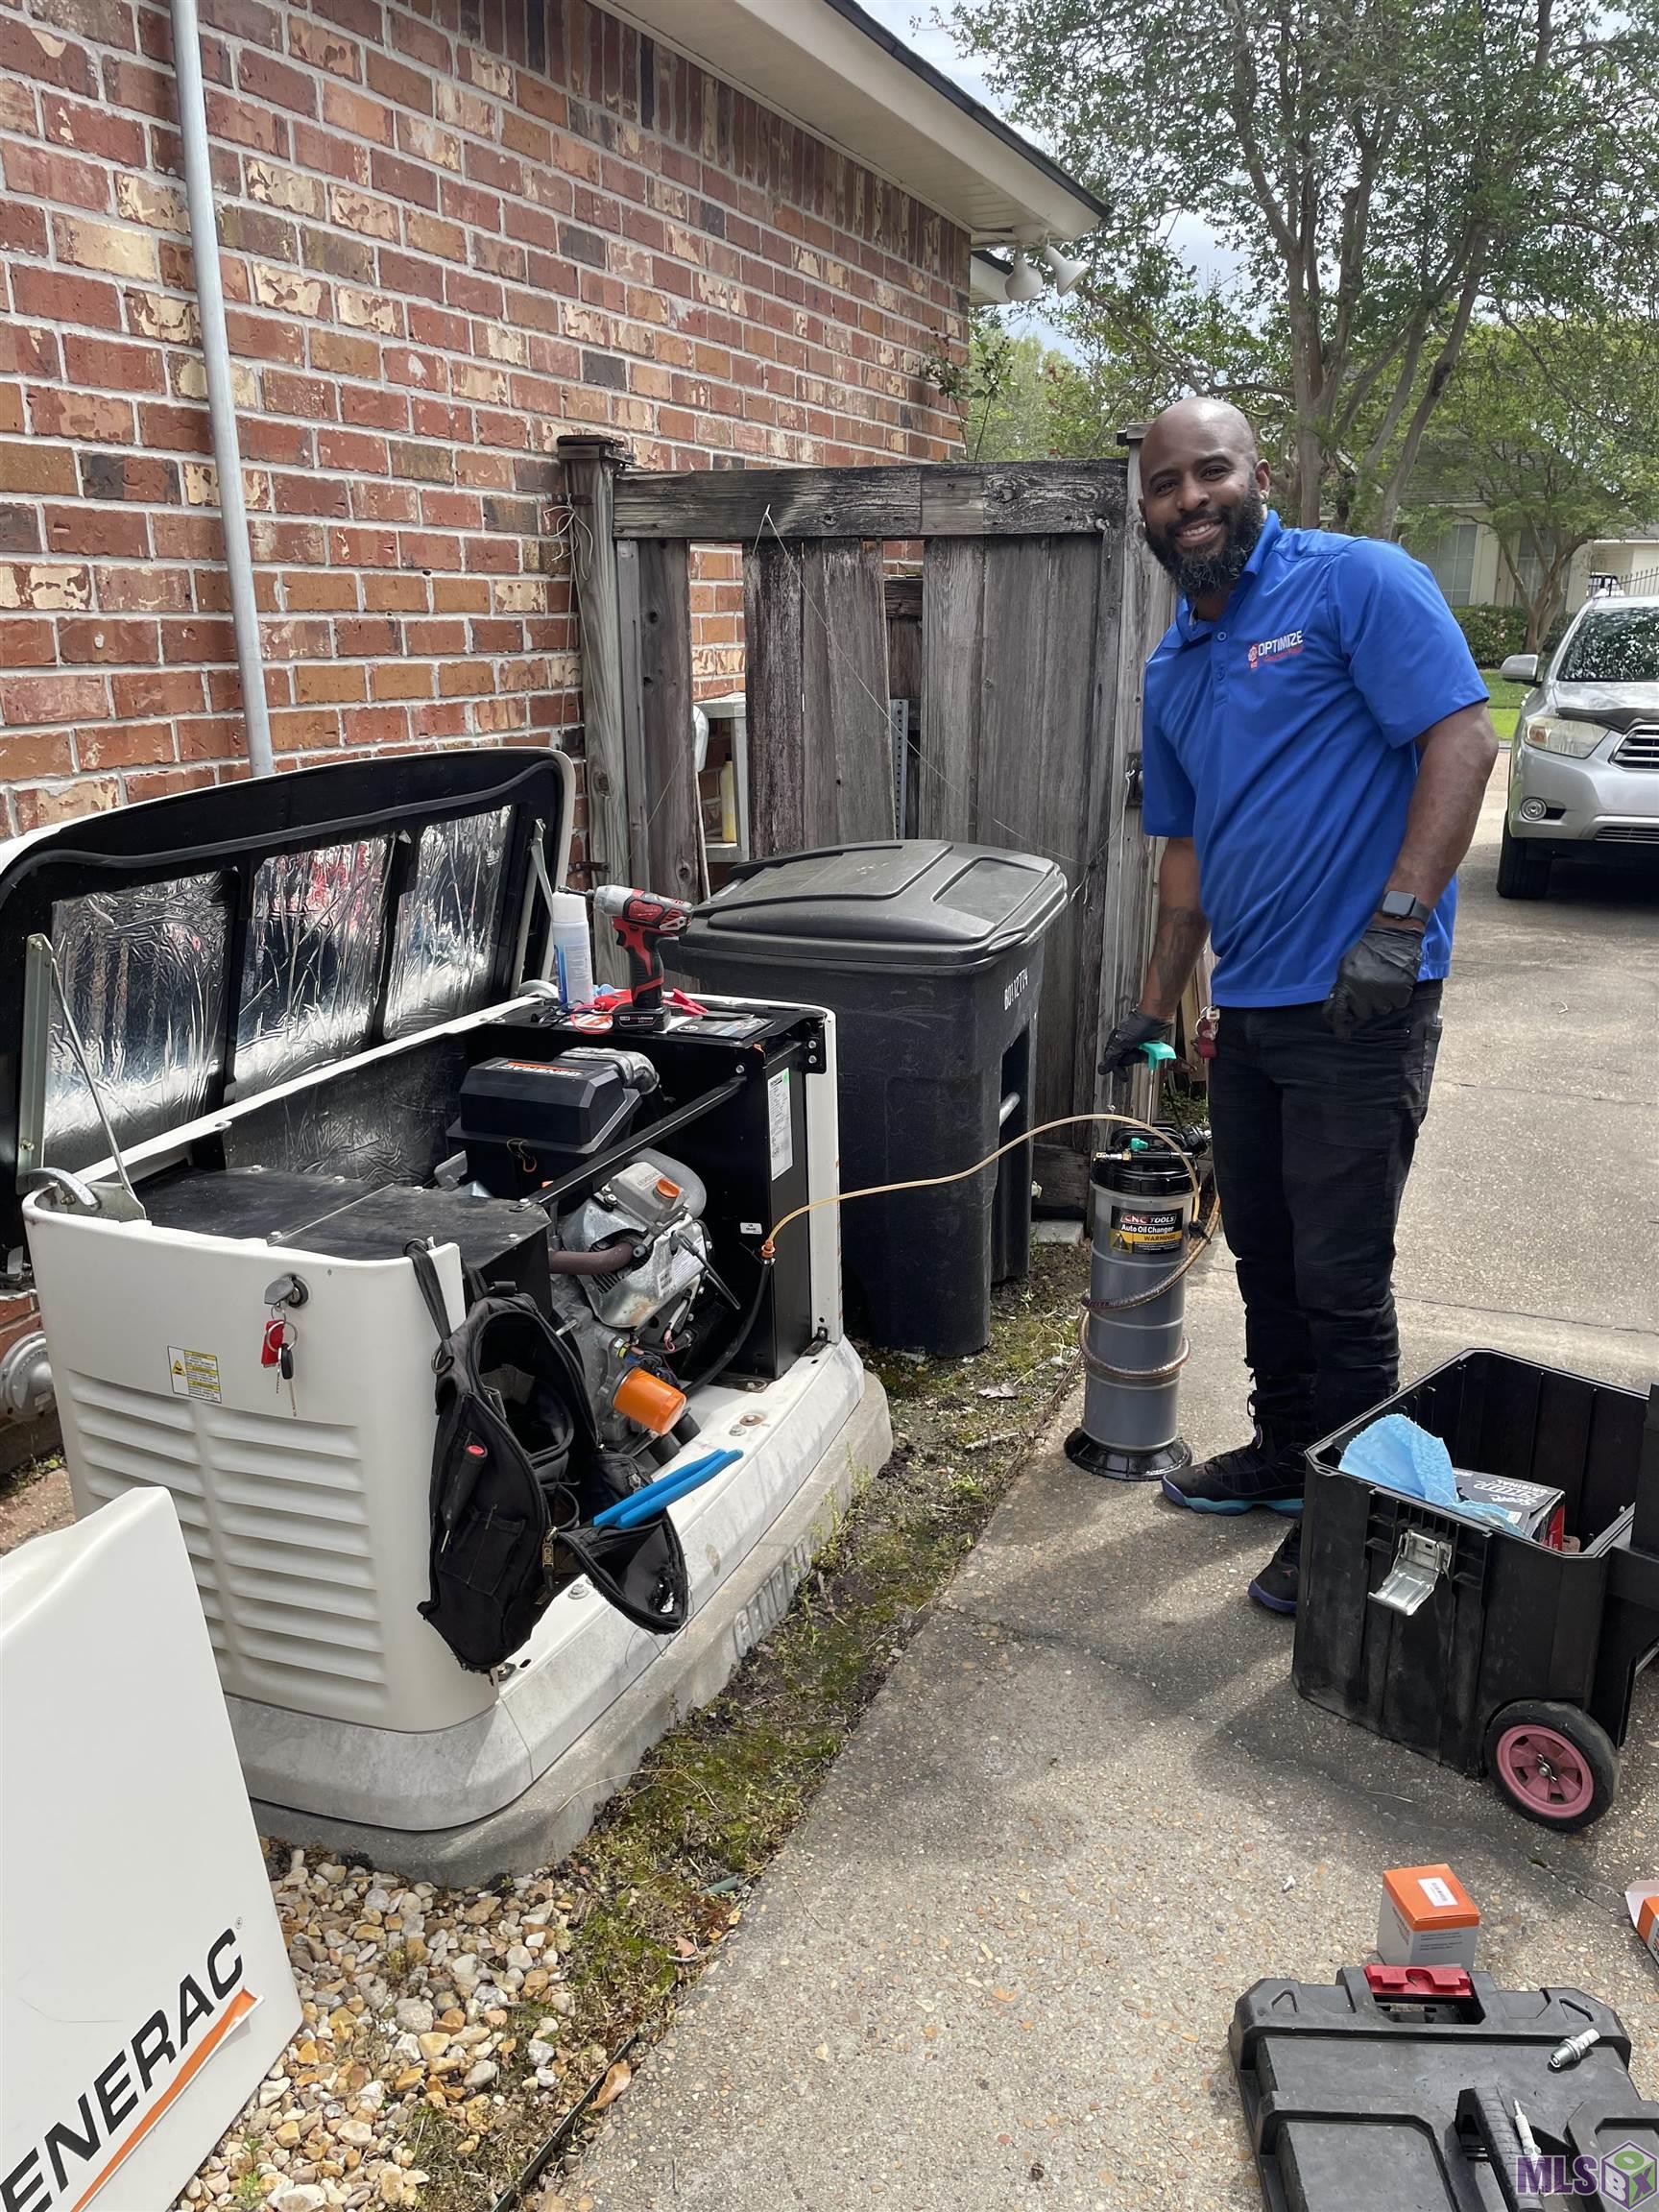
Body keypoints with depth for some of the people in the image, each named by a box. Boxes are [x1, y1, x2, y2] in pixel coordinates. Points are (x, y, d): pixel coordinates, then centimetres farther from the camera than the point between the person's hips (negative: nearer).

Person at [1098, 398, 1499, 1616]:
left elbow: (1463, 737, -15)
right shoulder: (1174, 667, 15)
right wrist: (1157, 1008, 21)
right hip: (1249, 1008, 8)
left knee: (1338, 1275, -1)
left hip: (1360, 1003, -8)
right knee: (1264, 1254, 18)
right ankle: (1286, 1454, 37)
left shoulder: (1357, 583, -7)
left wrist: (1398, 923, -24)